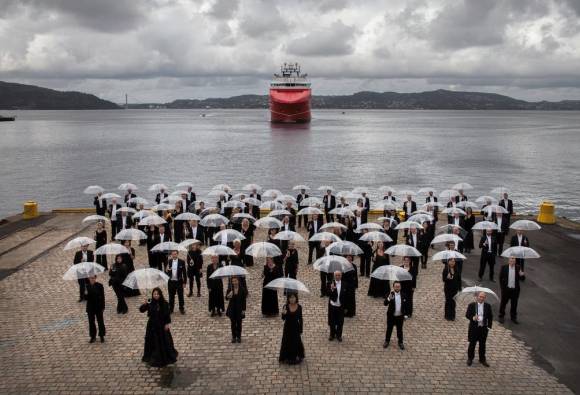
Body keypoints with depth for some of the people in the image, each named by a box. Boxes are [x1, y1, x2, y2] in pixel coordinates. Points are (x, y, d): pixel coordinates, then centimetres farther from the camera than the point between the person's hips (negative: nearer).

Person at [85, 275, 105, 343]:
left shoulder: (99, 285, -9)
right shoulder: (87, 286, -4)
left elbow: (102, 297, -5)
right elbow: (86, 297, -3)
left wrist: (103, 307, -6)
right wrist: (86, 294, -26)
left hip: (98, 306, -2)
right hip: (90, 307, 2)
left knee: (100, 321, 8)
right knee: (91, 322, 10)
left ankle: (102, 336, 22)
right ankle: (93, 336, 24)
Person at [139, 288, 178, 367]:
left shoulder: (164, 304, -10)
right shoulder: (150, 303, -9)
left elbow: (168, 314, -4)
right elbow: (141, 310, -13)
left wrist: (167, 323, -7)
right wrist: (144, 304, -31)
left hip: (162, 325, 0)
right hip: (152, 325, 1)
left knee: (164, 340, 9)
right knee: (153, 341, 9)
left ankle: (166, 356, 27)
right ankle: (154, 357, 25)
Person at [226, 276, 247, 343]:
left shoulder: (242, 289, -7)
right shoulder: (230, 289, -3)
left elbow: (244, 300, -4)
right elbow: (226, 298, -14)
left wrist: (244, 310, -6)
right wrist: (228, 296, -38)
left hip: (239, 309, -1)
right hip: (232, 308, 1)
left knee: (239, 323, 6)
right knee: (233, 323, 7)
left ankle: (239, 337, 19)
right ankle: (233, 337, 18)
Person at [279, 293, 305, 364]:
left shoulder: (299, 307, -9)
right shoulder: (286, 306, -12)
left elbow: (300, 319, -2)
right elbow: (283, 318, -15)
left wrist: (300, 330, -1)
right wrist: (284, 314, -37)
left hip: (295, 328, 0)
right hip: (287, 328, 0)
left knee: (296, 342, 8)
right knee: (287, 342, 9)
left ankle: (296, 357, 29)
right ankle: (288, 358, 28)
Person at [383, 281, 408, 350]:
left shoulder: (403, 296, -6)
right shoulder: (390, 295, -14)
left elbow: (406, 306, 5)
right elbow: (385, 304, -26)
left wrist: (405, 315, 4)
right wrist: (389, 298, -44)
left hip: (400, 316, 1)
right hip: (391, 316, -1)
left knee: (400, 330, 14)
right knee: (389, 329, 13)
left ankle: (400, 342, 32)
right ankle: (387, 341, 33)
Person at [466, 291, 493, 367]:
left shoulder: (488, 306, 0)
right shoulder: (471, 305, -6)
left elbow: (490, 317, 6)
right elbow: (467, 315, -7)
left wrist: (489, 326, 0)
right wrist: (473, 318, -26)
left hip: (483, 328, 2)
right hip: (474, 327, -2)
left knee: (482, 344, 12)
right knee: (472, 344, 8)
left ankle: (482, 359, 26)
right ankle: (470, 359, 23)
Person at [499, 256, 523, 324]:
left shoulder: (518, 268, -2)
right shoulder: (504, 267, -6)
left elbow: (520, 278, -1)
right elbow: (500, 277, -1)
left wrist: (521, 275, -23)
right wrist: (501, 286, -3)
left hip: (515, 289, 1)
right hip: (506, 289, -1)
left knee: (514, 304, 11)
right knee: (503, 303, 11)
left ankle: (513, 318, 26)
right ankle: (501, 317, 27)